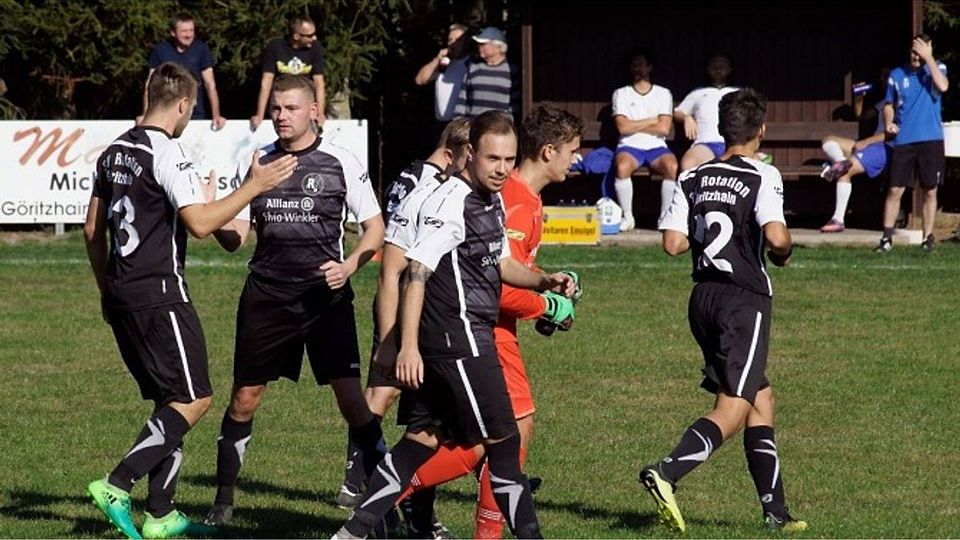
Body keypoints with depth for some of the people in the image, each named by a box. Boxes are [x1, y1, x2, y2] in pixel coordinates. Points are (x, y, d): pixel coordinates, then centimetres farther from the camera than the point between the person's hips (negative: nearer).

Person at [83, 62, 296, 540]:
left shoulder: (115, 152, 13)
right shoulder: (165, 152, -13)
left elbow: (93, 229, 19)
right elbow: (200, 223, -21)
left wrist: (107, 290, 28)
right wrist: (254, 186, -12)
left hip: (121, 295, 9)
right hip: (158, 293, -9)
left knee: (170, 400, 14)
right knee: (194, 399, -4)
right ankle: (118, 486, -14)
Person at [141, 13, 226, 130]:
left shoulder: (201, 49, -6)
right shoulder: (160, 50, -5)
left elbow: (210, 84, -6)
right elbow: (151, 84, -4)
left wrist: (216, 116, -15)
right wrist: (146, 115, -13)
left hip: (196, 115, 0)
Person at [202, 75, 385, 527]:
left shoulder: (340, 163, 0)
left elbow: (375, 228, 4)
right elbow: (236, 238, 9)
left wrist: (349, 265, -13)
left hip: (325, 295, -3)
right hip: (266, 296, 3)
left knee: (351, 396, -11)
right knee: (244, 399, 5)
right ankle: (223, 502, 17)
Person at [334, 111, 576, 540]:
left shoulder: (493, 202, 15)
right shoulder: (451, 203, -15)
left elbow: (500, 262, 29)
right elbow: (417, 273, -20)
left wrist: (543, 281, 11)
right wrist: (408, 346, -25)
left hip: (473, 335, 10)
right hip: (458, 336, -10)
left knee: (423, 437, 11)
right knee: (502, 441, -3)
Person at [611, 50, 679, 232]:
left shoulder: (663, 94, 11)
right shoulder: (621, 94, 10)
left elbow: (664, 128, -3)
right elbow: (623, 127, -4)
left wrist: (634, 125, -1)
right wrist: (650, 121, 0)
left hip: (656, 147, 0)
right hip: (629, 147, 0)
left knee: (673, 167, -33)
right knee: (622, 166, -36)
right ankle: (628, 216, -22)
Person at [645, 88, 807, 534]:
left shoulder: (693, 179, 7)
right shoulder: (762, 176, -9)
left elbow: (673, 242, 0)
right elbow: (776, 236, -21)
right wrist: (781, 253, 1)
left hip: (703, 297, 7)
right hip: (745, 300, -7)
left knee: (761, 401, 16)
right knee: (731, 411, -7)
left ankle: (775, 510, 17)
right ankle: (666, 473, -27)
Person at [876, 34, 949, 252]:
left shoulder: (936, 69, 4)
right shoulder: (897, 75, 8)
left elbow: (943, 86, -18)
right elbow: (889, 104, 15)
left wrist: (929, 58, -16)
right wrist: (888, 123, -5)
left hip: (931, 140, -1)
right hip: (903, 140, 1)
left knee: (930, 192, 4)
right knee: (895, 190, -3)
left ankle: (928, 237, 12)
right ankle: (887, 237, 0)